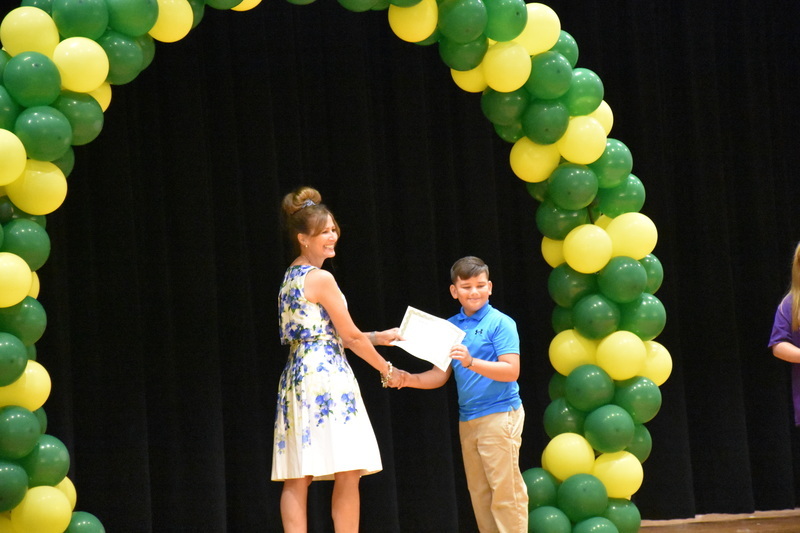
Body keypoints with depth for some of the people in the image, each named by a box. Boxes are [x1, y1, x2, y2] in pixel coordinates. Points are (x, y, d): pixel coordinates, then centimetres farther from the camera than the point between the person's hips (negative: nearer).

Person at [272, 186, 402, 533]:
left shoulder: (290, 278, 17)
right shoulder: (322, 279, -9)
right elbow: (351, 337, -5)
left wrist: (379, 337, 23)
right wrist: (386, 369, 8)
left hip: (297, 377, 9)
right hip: (326, 375, -9)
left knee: (297, 479, 3)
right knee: (347, 473, -6)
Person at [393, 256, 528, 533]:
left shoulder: (500, 323, -7)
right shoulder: (451, 327, 11)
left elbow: (511, 371, -15)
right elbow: (440, 375, 10)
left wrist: (471, 362, -26)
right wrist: (410, 380, -7)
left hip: (499, 414, -6)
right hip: (467, 418, 7)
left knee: (505, 490, -7)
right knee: (479, 494, 8)